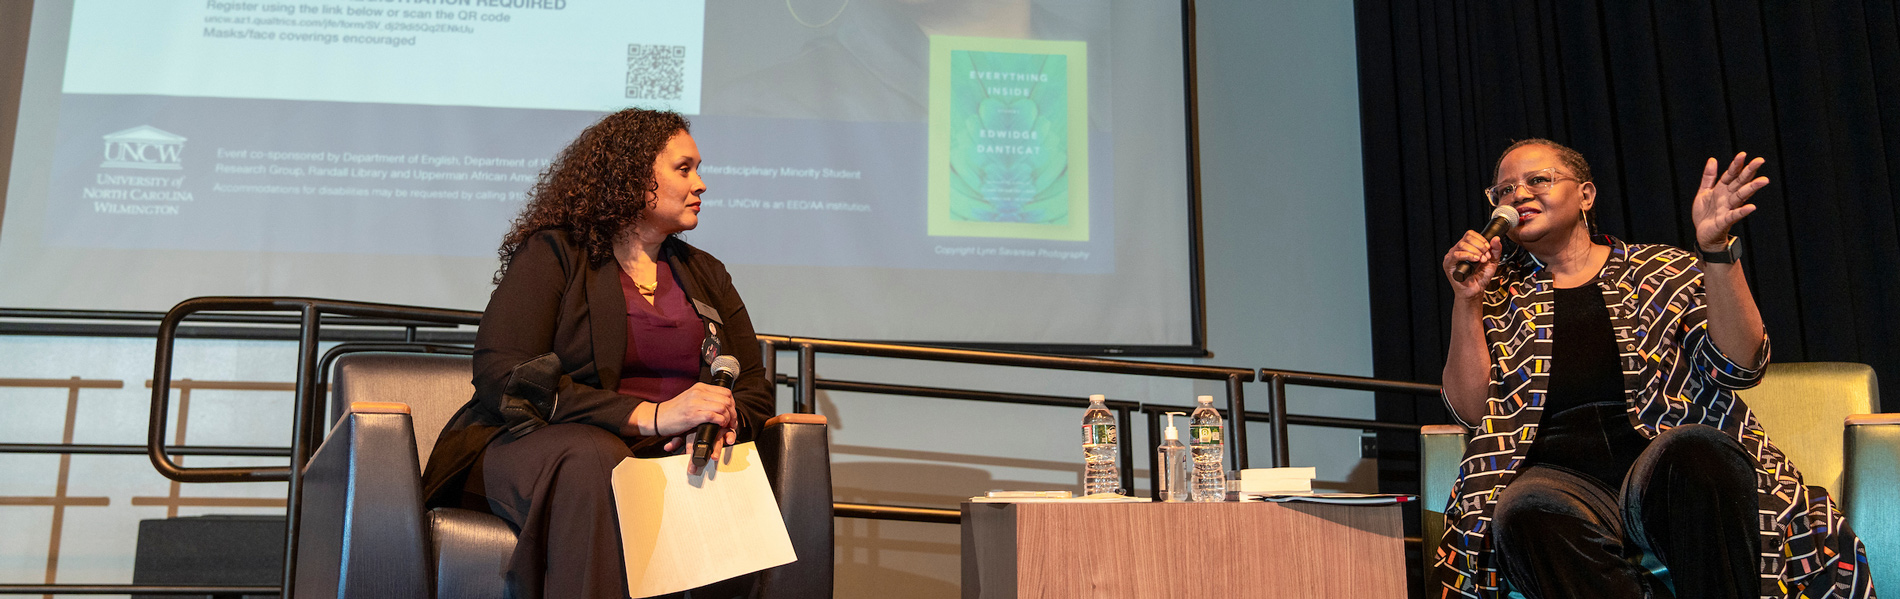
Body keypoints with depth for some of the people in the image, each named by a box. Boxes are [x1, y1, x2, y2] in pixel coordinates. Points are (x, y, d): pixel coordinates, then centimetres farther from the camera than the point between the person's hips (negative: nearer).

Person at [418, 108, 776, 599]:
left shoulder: (706, 275, 22)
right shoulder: (552, 254, 4)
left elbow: (754, 389, 16)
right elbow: (501, 377, -11)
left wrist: (723, 424, -11)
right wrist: (650, 416, -20)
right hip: (536, 446, -3)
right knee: (593, 457, -39)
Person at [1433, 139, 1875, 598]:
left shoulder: (1665, 270, 17)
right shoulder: (1501, 295, 19)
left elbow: (1736, 366, 2)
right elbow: (1471, 410, 7)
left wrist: (1714, 248, -8)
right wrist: (1466, 301, -2)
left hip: (1666, 465, 0)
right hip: (1562, 475, 0)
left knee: (1697, 449, -36)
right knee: (1526, 509, -36)